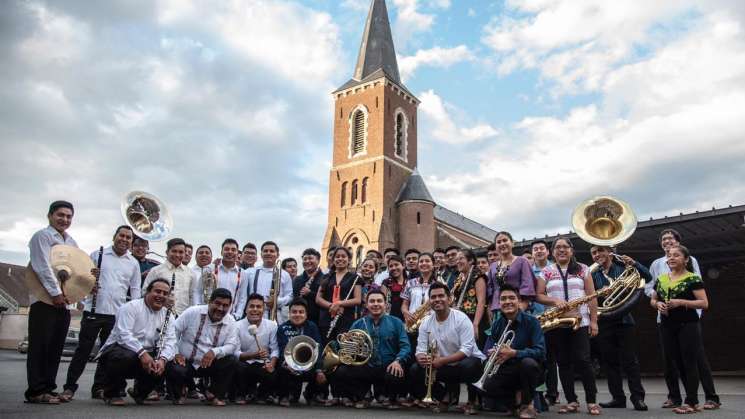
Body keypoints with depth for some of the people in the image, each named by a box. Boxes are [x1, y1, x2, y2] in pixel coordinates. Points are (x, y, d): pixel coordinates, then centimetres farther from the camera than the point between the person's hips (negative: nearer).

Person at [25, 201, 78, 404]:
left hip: (64, 301, 7)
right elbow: (43, 267, -14)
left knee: (56, 348, 8)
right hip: (45, 299, -7)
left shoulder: (71, 242, 20)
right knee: (40, 346, -4)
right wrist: (55, 292, -20)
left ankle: (48, 388, 14)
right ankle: (36, 391, 0)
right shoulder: (42, 236, -3)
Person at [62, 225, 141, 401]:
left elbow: (135, 290, 10)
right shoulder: (97, 254, 5)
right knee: (83, 349, 1)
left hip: (117, 314, 2)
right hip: (94, 310, -2)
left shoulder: (133, 263, 10)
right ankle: (70, 386, 12)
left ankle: (99, 388, 19)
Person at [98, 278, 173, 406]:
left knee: (165, 365, -21)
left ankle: (139, 392, 13)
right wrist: (142, 353, -35)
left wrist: (162, 359, -26)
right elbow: (124, 335, -22)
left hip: (146, 355, 5)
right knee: (127, 357, -37)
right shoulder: (130, 307, -8)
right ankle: (111, 393, -6)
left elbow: (169, 341, -5)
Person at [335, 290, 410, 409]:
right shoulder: (357, 324, 11)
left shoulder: (396, 323, 6)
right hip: (364, 368, 1)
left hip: (388, 369, -1)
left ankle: (392, 398, 4)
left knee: (397, 376, -35)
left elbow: (405, 346, -2)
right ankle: (360, 398, 6)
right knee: (341, 372, -24)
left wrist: (398, 361, -22)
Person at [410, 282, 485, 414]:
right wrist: (422, 359, -31)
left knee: (469, 366, -37)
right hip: (442, 366, 4)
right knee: (415, 370, -15)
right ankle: (447, 396, 5)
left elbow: (466, 350, -24)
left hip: (464, 362, -4)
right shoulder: (426, 323, -1)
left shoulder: (461, 319, -16)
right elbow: (420, 350, -5)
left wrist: (442, 360, -35)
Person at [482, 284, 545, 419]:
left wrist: (513, 353, -35)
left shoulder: (531, 322, -14)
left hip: (529, 370, -3)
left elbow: (540, 352, -24)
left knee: (528, 362, -37)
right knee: (488, 385, -25)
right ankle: (518, 402, 2)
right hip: (508, 371, 3)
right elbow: (487, 350, -2)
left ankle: (528, 404, -11)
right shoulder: (497, 324, -1)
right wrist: (493, 352, -27)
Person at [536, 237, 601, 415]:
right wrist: (555, 301, -15)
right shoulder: (546, 272, 8)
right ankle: (571, 401, 11)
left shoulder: (582, 269, 7)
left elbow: (591, 296, 4)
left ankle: (592, 401, 5)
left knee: (582, 360, -5)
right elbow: (539, 295, 3)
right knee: (563, 362, 4)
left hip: (580, 322, -1)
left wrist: (594, 321, -3)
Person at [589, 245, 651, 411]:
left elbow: (648, 278, -3)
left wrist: (634, 264, -17)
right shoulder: (592, 274, 7)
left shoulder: (622, 267, 2)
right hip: (603, 322, 3)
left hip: (623, 320, -3)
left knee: (629, 360, -2)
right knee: (609, 362, 7)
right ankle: (617, 397, 16)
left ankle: (638, 397, 4)